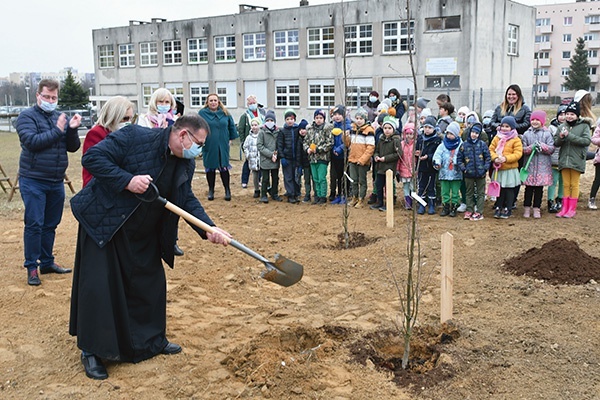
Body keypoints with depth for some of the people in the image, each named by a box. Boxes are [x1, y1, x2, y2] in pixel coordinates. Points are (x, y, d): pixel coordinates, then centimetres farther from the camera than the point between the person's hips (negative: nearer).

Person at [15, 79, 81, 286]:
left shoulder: (61, 118, 9)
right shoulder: (27, 116, -4)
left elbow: (73, 147, 5)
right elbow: (31, 141, -19)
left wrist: (72, 129, -11)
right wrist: (57, 130, -19)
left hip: (57, 181, 5)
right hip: (33, 181, -5)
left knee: (50, 225, 13)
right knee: (34, 224, -5)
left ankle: (47, 262, 25)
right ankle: (31, 267, 4)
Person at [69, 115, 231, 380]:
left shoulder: (185, 163, -1)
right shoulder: (134, 137, -22)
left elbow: (188, 201, -2)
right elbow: (92, 158, -22)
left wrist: (209, 229, -18)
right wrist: (127, 180, -32)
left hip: (144, 234, 7)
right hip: (104, 223, -7)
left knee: (150, 284, 12)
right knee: (99, 286, -3)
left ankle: (152, 340, 32)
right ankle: (92, 351, 13)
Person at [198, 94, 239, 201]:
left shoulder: (225, 113, 5)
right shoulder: (202, 113, -2)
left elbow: (231, 126, 14)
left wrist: (230, 139, 10)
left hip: (223, 146, 1)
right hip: (208, 146, -1)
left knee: (224, 168, 1)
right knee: (210, 168, 7)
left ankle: (227, 190, 11)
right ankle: (211, 190, 20)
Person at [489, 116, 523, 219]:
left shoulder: (516, 140, -5)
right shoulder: (497, 138, 7)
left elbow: (518, 154, -11)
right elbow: (491, 149, 5)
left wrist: (506, 158, -22)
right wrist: (495, 158, -15)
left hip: (510, 169, -3)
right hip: (498, 169, 3)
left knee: (509, 190, 5)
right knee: (499, 189, 10)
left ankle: (508, 209, 15)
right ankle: (498, 208, 20)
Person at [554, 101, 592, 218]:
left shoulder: (584, 126, -4)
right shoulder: (562, 127, 7)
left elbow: (587, 141, -15)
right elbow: (556, 143, 6)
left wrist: (569, 136, -20)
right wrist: (561, 137, -16)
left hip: (577, 161, -3)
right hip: (564, 159, 4)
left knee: (574, 185, 6)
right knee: (566, 185, 9)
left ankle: (572, 209, 12)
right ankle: (565, 208, 14)